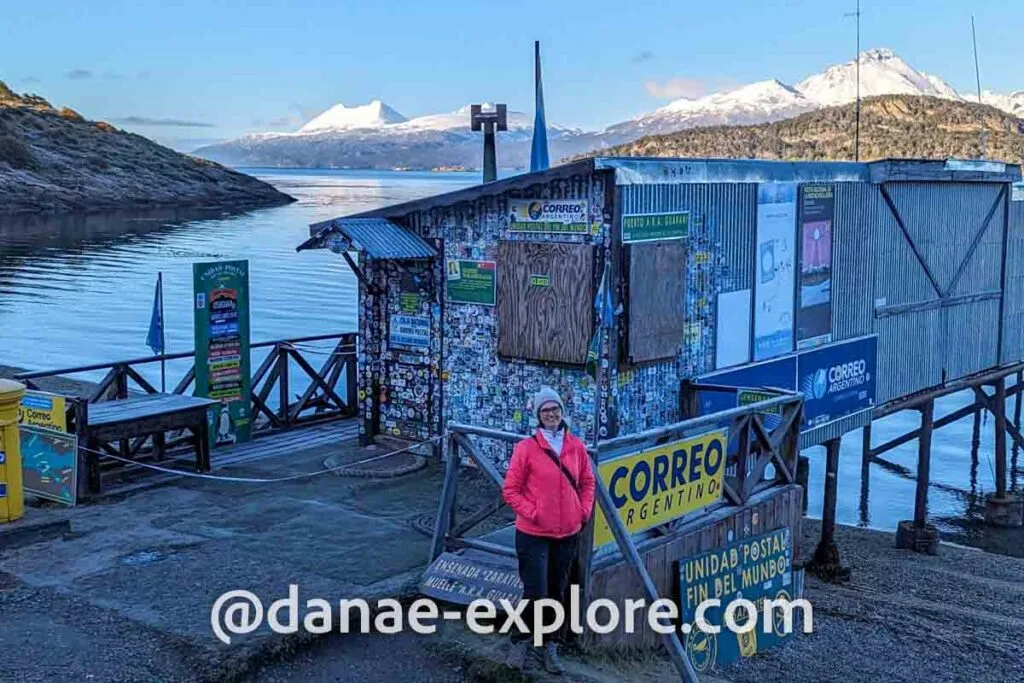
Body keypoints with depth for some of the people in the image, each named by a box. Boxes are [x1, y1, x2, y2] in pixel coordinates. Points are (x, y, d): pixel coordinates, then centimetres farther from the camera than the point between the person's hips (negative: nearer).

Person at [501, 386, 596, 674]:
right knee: (536, 594, -4)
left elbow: (587, 482, 14)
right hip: (534, 534, -4)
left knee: (557, 593, 14)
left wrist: (584, 512, 2)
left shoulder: (577, 446, 1)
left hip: (568, 534, 4)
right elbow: (510, 490, -8)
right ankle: (520, 641, 20)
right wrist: (533, 513, -15)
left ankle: (548, 645, 29)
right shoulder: (526, 448, -11)